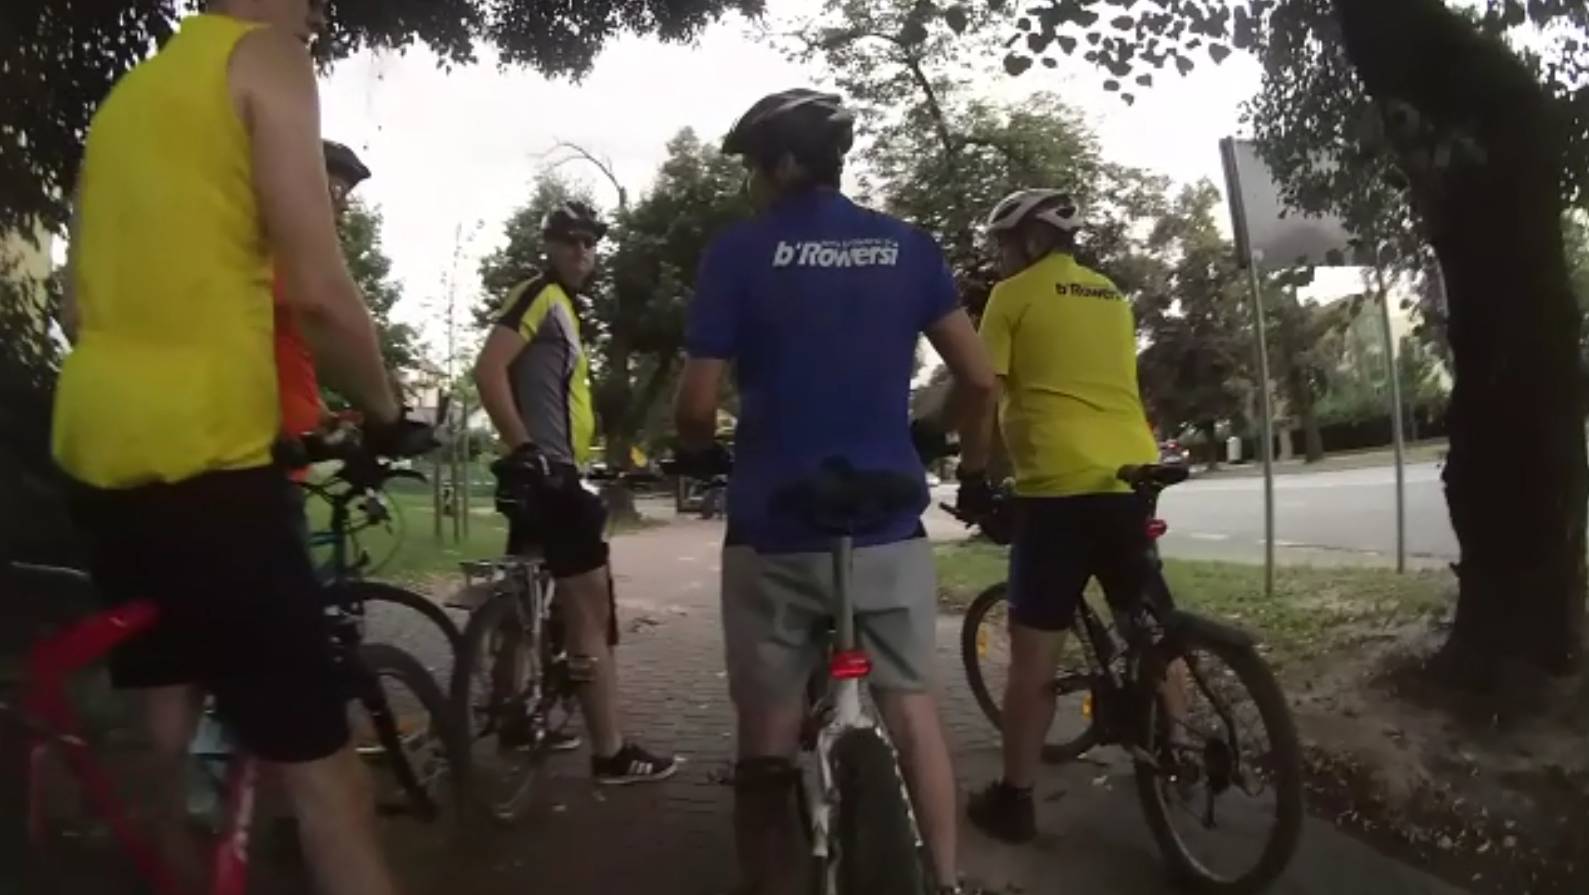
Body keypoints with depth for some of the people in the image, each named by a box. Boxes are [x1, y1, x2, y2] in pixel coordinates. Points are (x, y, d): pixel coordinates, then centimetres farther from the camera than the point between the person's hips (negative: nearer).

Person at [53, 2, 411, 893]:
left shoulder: (126, 93, 22)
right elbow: (318, 292, -13)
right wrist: (387, 413, 1)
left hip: (97, 444, 9)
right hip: (202, 450, -9)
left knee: (167, 731, 22)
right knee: (319, 766, -7)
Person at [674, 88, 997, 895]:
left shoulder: (739, 252, -5)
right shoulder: (907, 247, 4)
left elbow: (697, 407, -8)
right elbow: (979, 381, 4)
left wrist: (698, 446, 14)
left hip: (774, 531, -2)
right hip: (888, 524, 3)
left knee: (768, 736, 11)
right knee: (911, 707, 16)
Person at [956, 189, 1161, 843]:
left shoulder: (1014, 295, 2)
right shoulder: (1112, 296, 20)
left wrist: (972, 478, 5)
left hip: (1060, 484, -6)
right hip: (1133, 476, 6)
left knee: (1034, 650, 0)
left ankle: (1014, 800, 7)